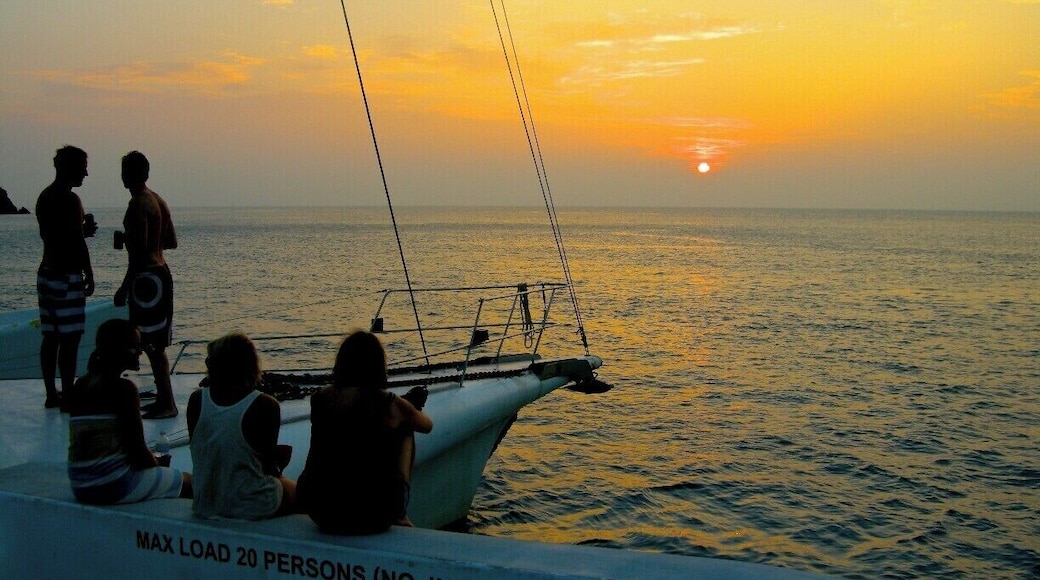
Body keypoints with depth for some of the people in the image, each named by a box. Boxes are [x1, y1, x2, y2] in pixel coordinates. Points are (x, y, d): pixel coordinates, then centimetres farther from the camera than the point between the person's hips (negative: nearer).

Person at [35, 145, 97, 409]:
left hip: (46, 273, 9)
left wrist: (82, 230, 22)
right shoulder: (69, 199, -15)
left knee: (51, 337, 11)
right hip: (67, 276, -9)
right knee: (70, 339, -5)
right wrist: (89, 275, -10)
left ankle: (52, 394, 17)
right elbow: (77, 242, -18)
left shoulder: (44, 197, 13)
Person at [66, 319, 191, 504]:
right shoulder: (123, 388, -15)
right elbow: (137, 451, -16)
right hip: (115, 486, -8)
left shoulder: (79, 386, 7)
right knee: (188, 482, 11)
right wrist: (157, 463, 4)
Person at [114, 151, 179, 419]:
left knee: (151, 343, -6)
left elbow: (139, 251, -21)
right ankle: (163, 399, 21)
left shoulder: (138, 205, -15)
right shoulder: (157, 200, 13)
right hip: (161, 273, 10)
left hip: (146, 276, -10)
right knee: (154, 343, 15)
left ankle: (167, 404, -3)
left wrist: (125, 287, -17)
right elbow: (171, 241, 18)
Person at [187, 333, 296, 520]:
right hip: (252, 507, -5)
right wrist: (276, 472, 13)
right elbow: (269, 463, -9)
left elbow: (200, 456, 5)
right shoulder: (265, 406, -20)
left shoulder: (196, 401, -7)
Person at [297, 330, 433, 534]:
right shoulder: (389, 404, -7)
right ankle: (400, 516, 29)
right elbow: (427, 425, 14)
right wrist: (412, 408, 37)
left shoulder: (320, 399, -1)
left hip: (321, 513, 3)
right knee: (405, 430, 20)